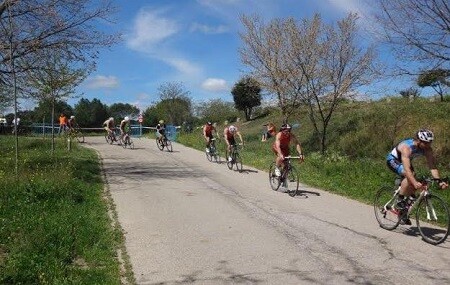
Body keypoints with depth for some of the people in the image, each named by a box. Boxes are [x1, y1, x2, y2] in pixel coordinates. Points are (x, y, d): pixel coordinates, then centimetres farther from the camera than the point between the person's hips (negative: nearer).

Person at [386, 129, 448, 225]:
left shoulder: (427, 149, -19)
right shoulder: (407, 147, -38)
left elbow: (432, 166, -22)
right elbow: (407, 168, -47)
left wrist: (439, 181, -37)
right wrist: (415, 182, -60)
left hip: (405, 161, 7)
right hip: (392, 160, -7)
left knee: (413, 184, -6)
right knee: (409, 177, -32)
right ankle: (400, 200, -15)